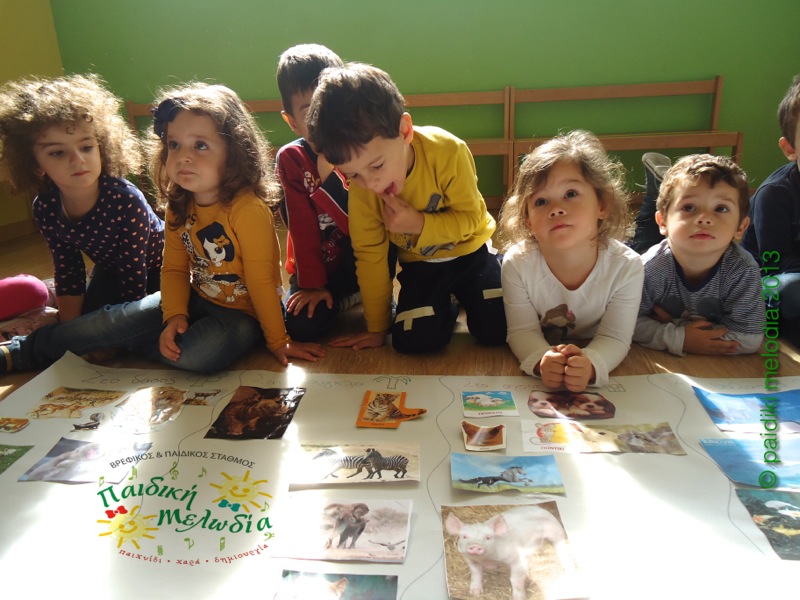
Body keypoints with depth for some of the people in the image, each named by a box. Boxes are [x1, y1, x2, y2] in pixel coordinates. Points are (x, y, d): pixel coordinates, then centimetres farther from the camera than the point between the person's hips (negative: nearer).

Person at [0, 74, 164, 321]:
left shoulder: (127, 201, -37)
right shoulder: (44, 208, -18)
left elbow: (134, 281, -30)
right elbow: (67, 271, -9)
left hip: (156, 266, -5)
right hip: (112, 267, 5)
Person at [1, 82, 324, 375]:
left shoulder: (248, 209, -26)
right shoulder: (178, 205, -2)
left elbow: (262, 280, -22)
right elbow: (175, 268, 3)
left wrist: (278, 341, -14)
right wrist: (174, 316, -14)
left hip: (242, 311, -6)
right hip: (197, 299, 6)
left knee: (197, 355, -31)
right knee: (118, 319, -5)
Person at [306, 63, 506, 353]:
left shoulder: (448, 151, -26)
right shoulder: (360, 187, -19)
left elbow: (470, 218, -16)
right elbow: (370, 254, -11)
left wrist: (420, 225, -33)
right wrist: (377, 328, -5)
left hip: (469, 253, -1)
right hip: (419, 264, 1)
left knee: (495, 328, -16)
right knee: (413, 340, -19)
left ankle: (462, 297, 17)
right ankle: (446, 308, 15)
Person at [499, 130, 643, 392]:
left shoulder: (626, 266, -24)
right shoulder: (517, 264, -24)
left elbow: (615, 338, -21)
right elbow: (522, 331, -19)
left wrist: (590, 364, -45)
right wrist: (542, 361, -43)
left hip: (598, 361, 1)